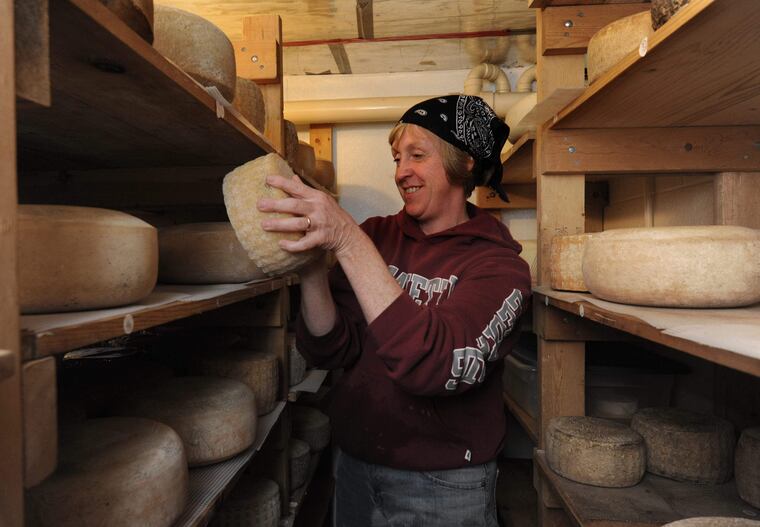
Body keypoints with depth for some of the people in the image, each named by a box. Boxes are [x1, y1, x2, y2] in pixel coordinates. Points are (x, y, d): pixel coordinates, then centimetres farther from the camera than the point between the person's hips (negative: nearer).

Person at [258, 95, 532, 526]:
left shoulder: (498, 264, -13)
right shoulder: (377, 235, -4)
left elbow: (436, 366, -31)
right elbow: (329, 351, -9)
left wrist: (348, 242, -34)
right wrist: (311, 260, -24)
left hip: (443, 489, -3)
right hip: (355, 467, 4)